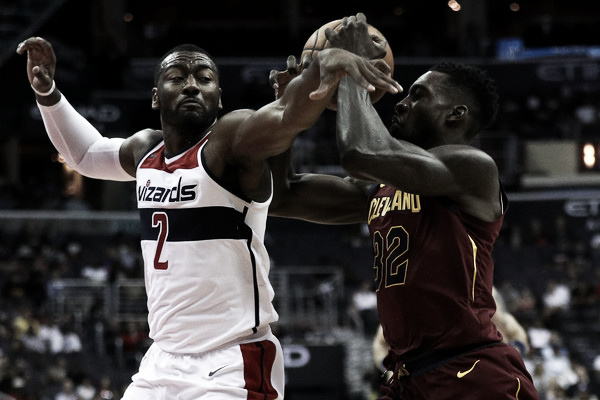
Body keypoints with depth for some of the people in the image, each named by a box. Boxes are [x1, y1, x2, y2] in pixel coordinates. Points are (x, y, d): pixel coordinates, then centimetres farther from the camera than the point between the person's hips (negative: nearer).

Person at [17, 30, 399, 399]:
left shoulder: (232, 139, -13)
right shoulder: (146, 150, 10)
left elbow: (291, 116, -35)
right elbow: (88, 154, 32)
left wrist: (328, 64, -55)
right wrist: (48, 94, 17)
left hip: (232, 365, -8)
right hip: (165, 357, 8)